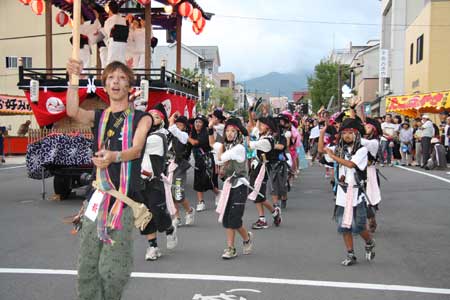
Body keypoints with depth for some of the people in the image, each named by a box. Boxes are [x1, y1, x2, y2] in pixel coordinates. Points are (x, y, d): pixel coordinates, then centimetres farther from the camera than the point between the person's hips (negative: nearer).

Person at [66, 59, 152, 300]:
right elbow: (72, 111, -7)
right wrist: (74, 79, -20)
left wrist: (114, 156, -32)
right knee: (87, 263, 1)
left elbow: (136, 149, -12)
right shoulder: (98, 117, 14)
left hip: (124, 198, -2)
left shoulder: (141, 118, 6)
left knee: (115, 268, -2)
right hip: (96, 196, 3)